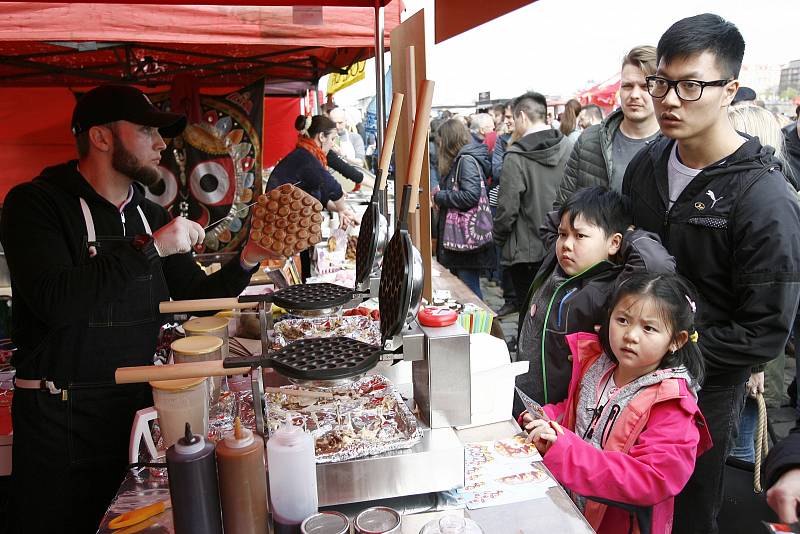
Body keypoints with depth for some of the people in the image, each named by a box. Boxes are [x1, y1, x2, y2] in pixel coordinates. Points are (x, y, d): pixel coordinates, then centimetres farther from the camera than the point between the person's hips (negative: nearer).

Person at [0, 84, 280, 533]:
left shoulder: (152, 216, 7)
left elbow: (196, 298, 9)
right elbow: (55, 301, -26)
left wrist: (248, 260, -7)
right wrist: (150, 248, -26)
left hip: (138, 403, 6)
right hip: (60, 416, -5)